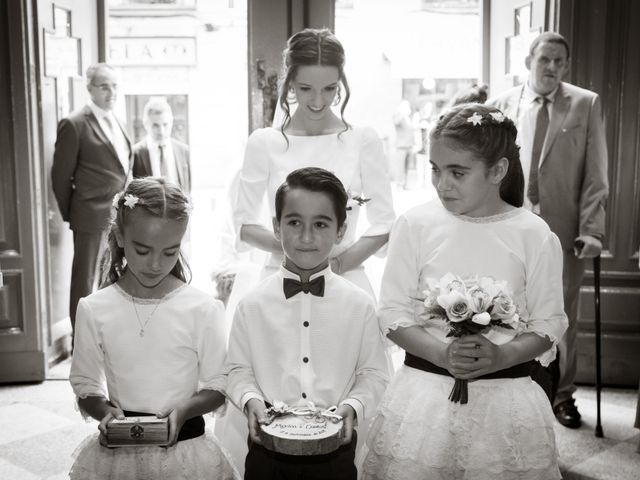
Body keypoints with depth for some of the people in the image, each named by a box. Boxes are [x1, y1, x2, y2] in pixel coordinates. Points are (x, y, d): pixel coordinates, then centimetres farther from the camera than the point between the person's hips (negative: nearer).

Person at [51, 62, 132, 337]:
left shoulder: (116, 123, 14)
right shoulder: (74, 125, -9)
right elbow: (61, 175, -7)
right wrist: (70, 215, -1)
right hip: (93, 218, -7)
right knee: (85, 281, 3)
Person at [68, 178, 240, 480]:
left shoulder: (203, 309, -10)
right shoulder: (94, 310, -5)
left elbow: (218, 385, -3)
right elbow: (86, 385, 3)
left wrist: (183, 410, -18)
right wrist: (103, 411, -14)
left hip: (183, 449, -1)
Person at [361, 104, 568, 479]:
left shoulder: (535, 235, -4)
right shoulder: (415, 225, -3)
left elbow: (548, 325, -1)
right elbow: (394, 313, -2)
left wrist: (501, 356, -18)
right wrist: (443, 354, -17)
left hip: (504, 398, 0)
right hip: (424, 392, 1)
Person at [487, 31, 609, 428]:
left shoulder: (586, 105, 3)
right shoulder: (503, 105, 5)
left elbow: (596, 173, 0)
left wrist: (591, 228, -8)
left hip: (565, 229, 0)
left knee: (564, 317, 10)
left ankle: (563, 394, 27)